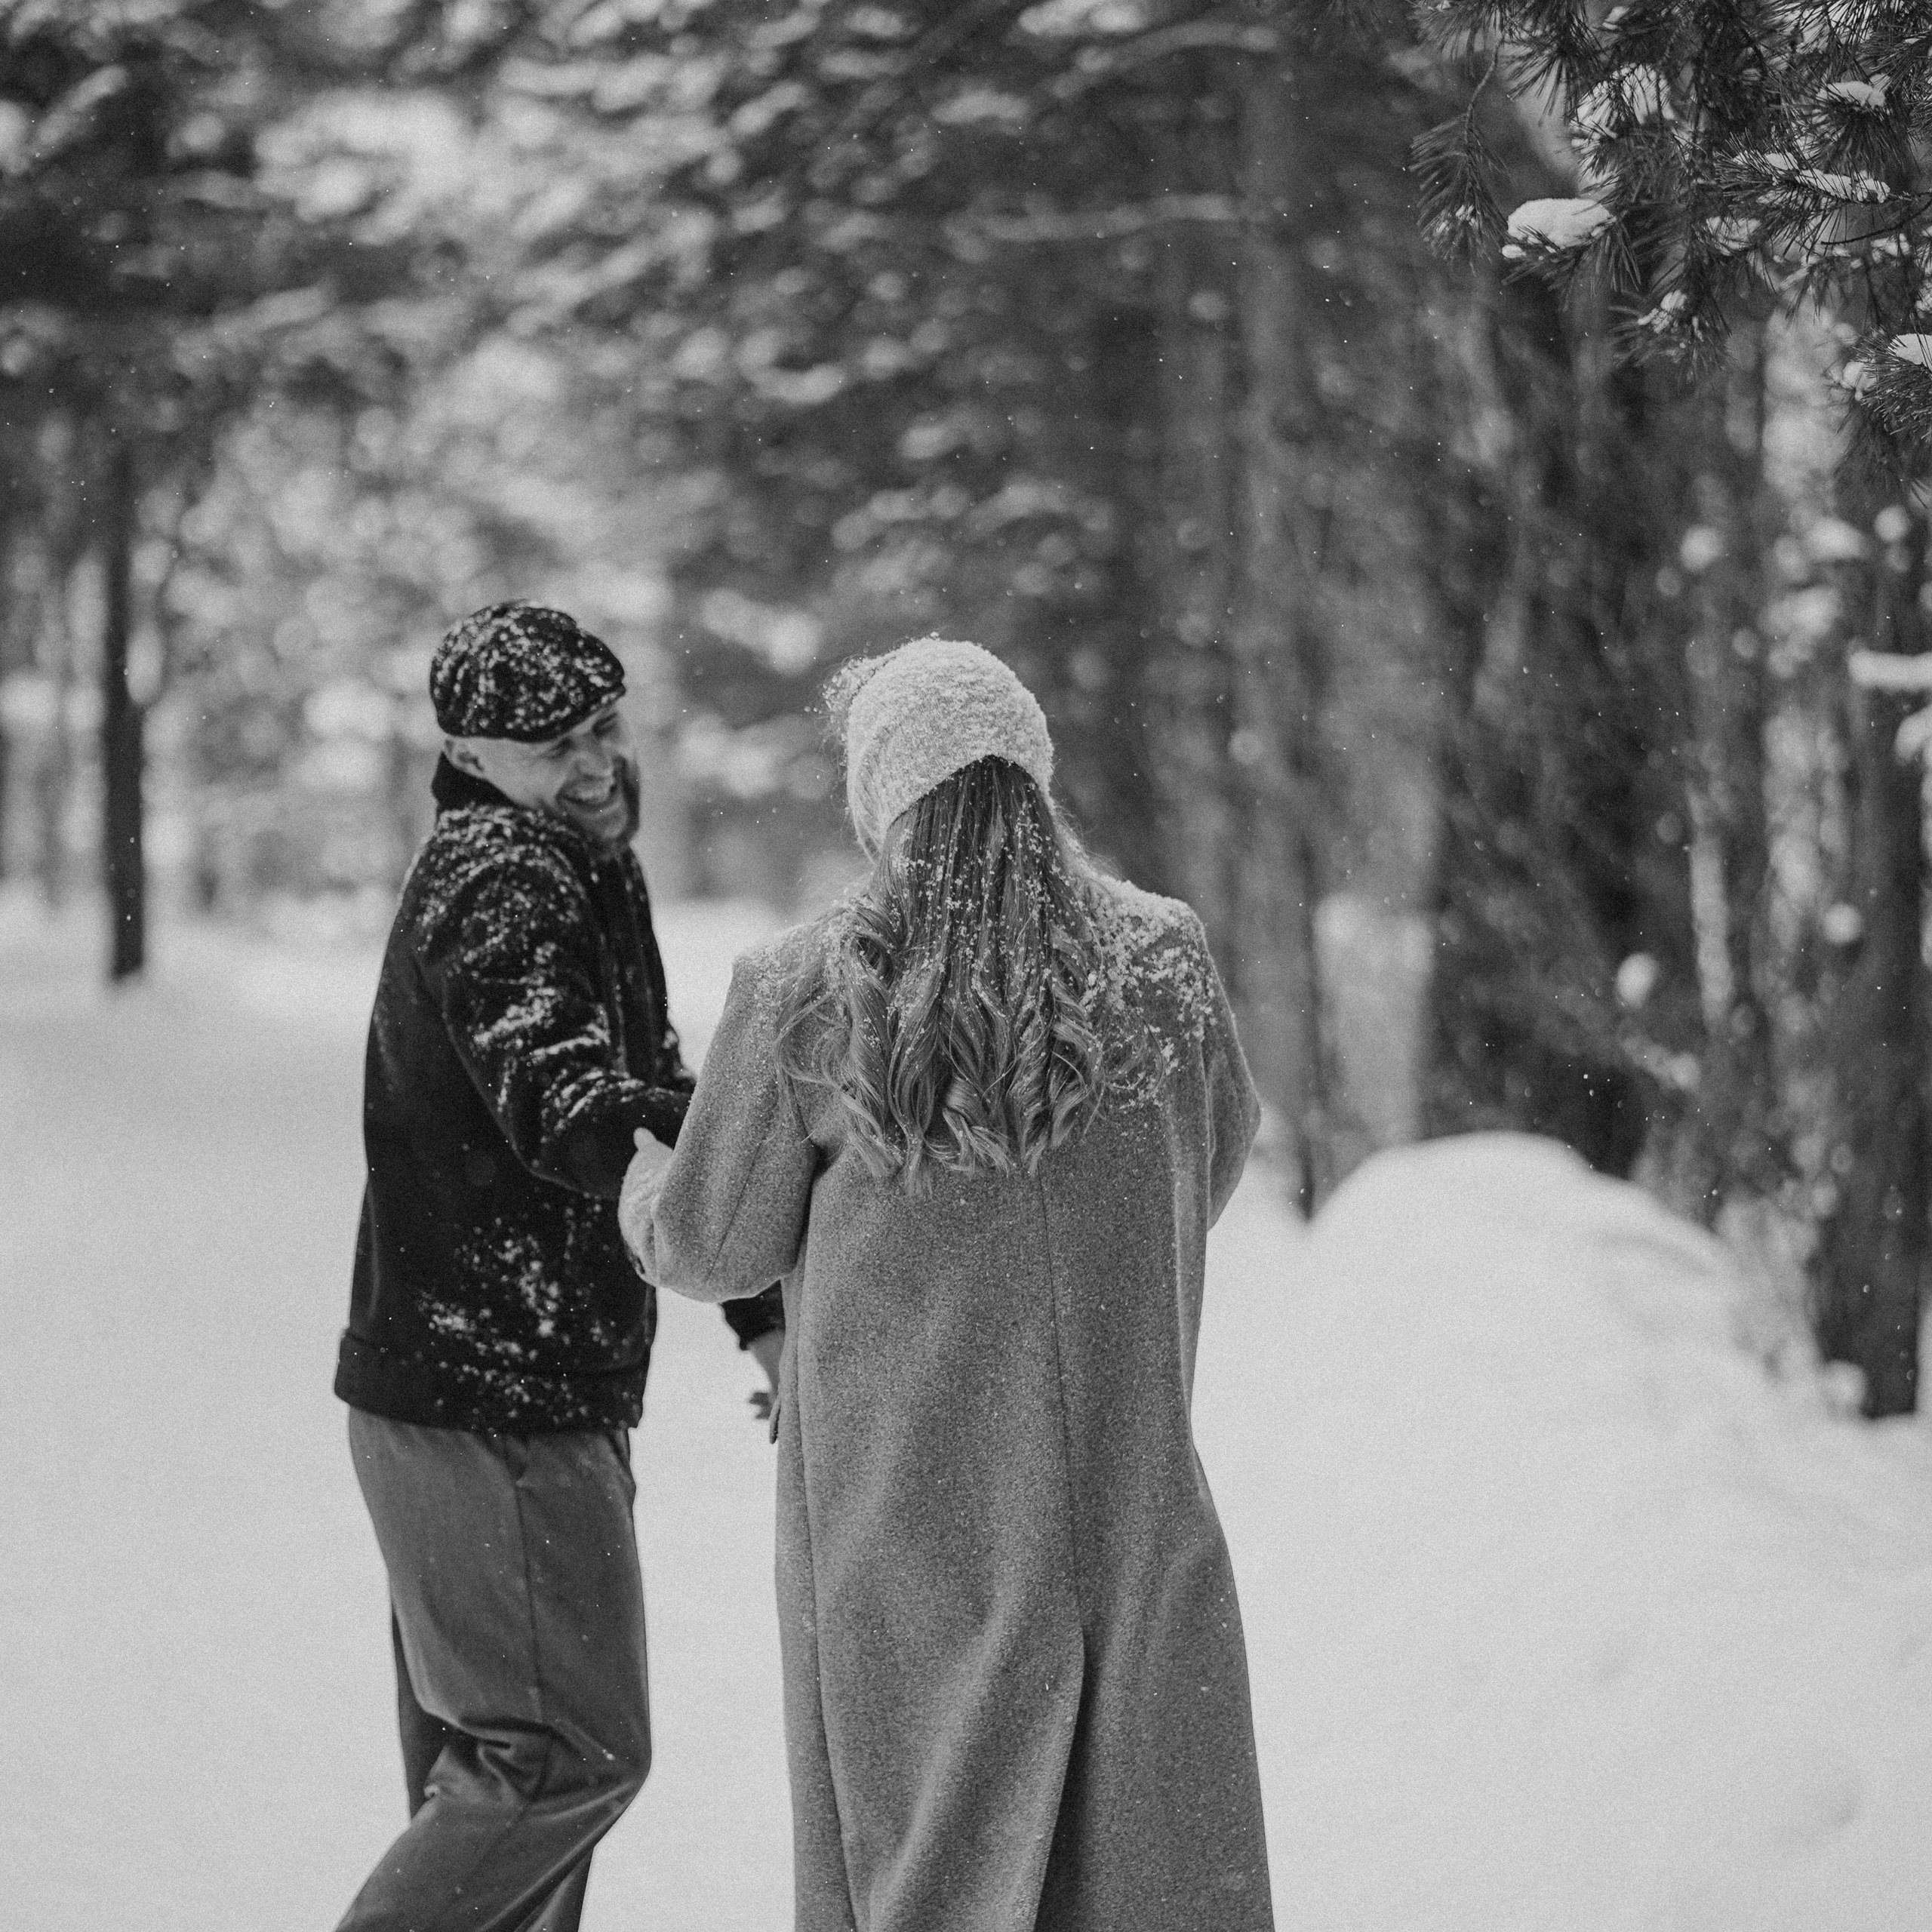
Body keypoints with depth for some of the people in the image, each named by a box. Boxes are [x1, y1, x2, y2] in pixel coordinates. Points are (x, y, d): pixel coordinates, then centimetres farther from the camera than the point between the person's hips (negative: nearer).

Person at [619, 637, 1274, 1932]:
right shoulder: (1166, 961, -5)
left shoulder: (808, 996, -12)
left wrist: (641, 1160, 21)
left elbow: (709, 1247, 0)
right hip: (1135, 1497, 1)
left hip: (908, 1511, -1)